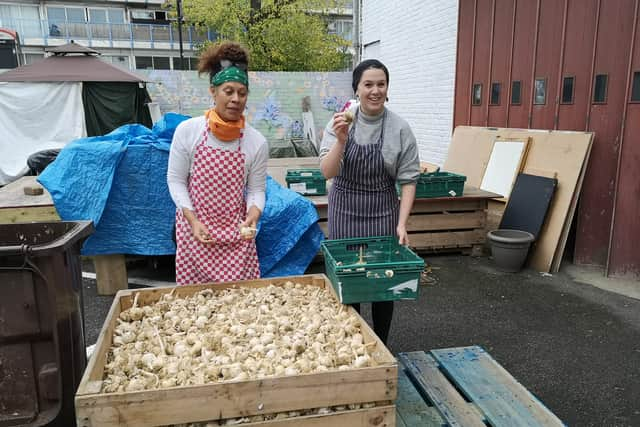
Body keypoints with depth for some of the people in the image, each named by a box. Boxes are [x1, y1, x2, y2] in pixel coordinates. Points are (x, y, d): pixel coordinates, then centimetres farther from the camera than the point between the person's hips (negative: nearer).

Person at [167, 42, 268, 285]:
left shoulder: (256, 141, -6)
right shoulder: (188, 130, -7)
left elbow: (256, 190, 1)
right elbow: (175, 180, -1)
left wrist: (253, 216, -19)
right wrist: (193, 220, -11)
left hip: (237, 232, 1)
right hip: (194, 229, 0)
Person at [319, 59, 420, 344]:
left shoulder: (400, 128, -7)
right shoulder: (340, 123, -5)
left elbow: (408, 179, -4)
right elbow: (328, 172, -11)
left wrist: (402, 222, -12)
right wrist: (341, 141, -27)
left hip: (382, 213, 0)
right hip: (345, 212, 1)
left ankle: (381, 346, 29)